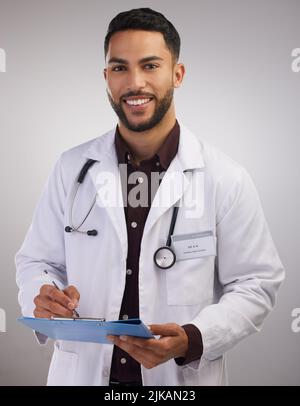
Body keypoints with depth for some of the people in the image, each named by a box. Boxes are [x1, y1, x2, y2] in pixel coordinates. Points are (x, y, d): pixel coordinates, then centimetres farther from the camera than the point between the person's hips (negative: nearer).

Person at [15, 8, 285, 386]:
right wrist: (43, 301, -16)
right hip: (82, 374, 2)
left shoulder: (227, 179, -10)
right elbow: (36, 260, 5)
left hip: (183, 376, -2)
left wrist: (191, 340, -22)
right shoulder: (71, 168, -2)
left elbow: (255, 283, -7)